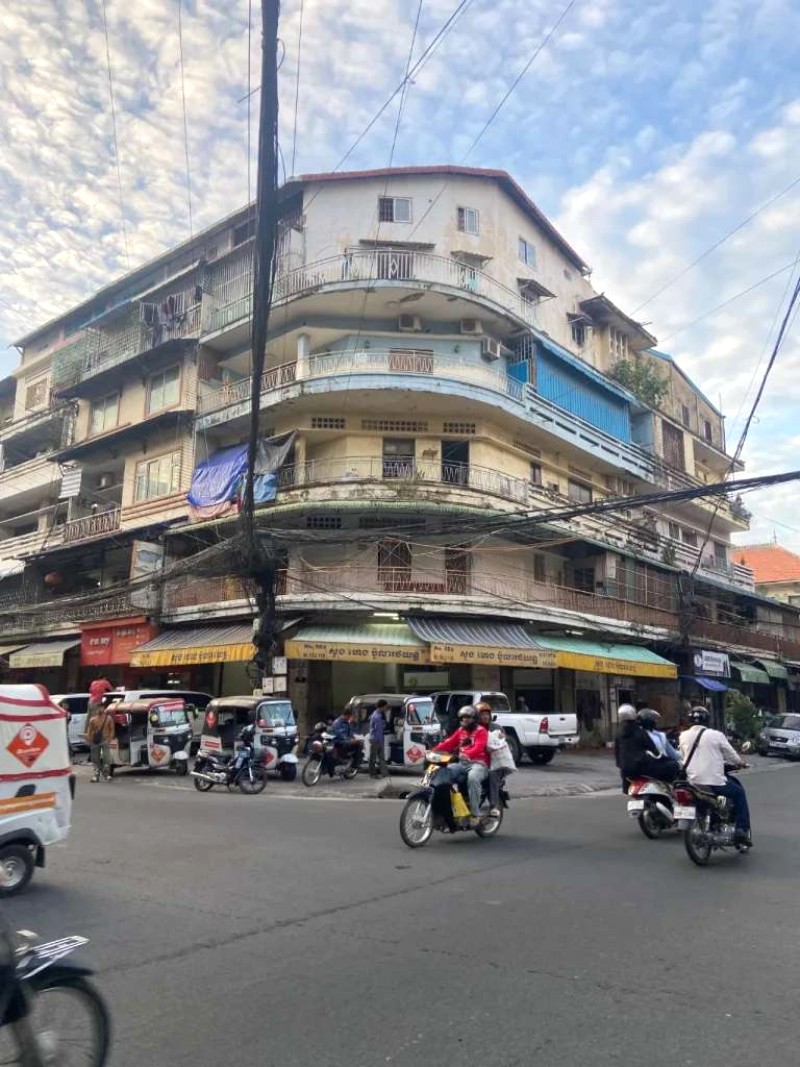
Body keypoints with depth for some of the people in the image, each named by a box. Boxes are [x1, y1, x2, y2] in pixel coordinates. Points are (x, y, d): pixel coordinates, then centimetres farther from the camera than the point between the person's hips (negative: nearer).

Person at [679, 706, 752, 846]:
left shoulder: (683, 736, 5)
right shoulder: (716, 735, -5)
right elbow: (732, 755, 4)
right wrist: (741, 763, 25)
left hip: (691, 782, 5)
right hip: (714, 782, -5)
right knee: (739, 792, 19)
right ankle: (742, 830, 10)